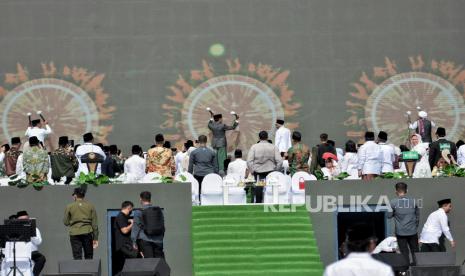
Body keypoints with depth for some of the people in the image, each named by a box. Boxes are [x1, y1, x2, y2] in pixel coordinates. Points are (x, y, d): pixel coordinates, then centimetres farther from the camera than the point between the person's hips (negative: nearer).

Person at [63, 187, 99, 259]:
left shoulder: (69, 207, 1)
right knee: (89, 257, 8)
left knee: (77, 258, 0)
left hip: (75, 234, -1)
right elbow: (95, 223, 4)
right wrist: (95, 238, 7)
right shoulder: (90, 206, 5)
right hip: (87, 233, 1)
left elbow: (66, 222, 5)